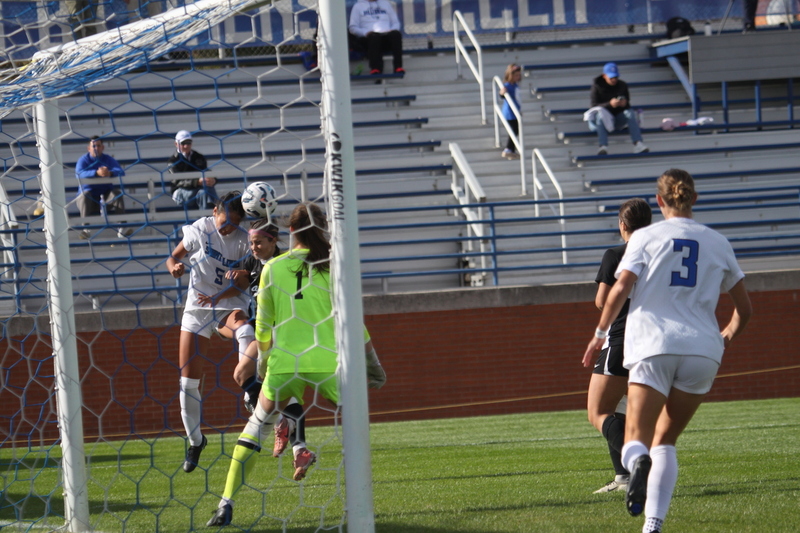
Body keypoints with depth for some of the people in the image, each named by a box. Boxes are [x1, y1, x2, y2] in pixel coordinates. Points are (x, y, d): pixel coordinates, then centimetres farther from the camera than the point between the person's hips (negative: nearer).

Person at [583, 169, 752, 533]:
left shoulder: (646, 237, 6)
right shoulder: (717, 243, 14)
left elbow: (620, 289, -5)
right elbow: (744, 309, 17)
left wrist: (600, 333, 10)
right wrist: (728, 336, 38)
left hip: (653, 348, -2)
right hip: (702, 350, 2)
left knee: (637, 439, -1)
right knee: (666, 441, 13)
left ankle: (638, 462, -39)